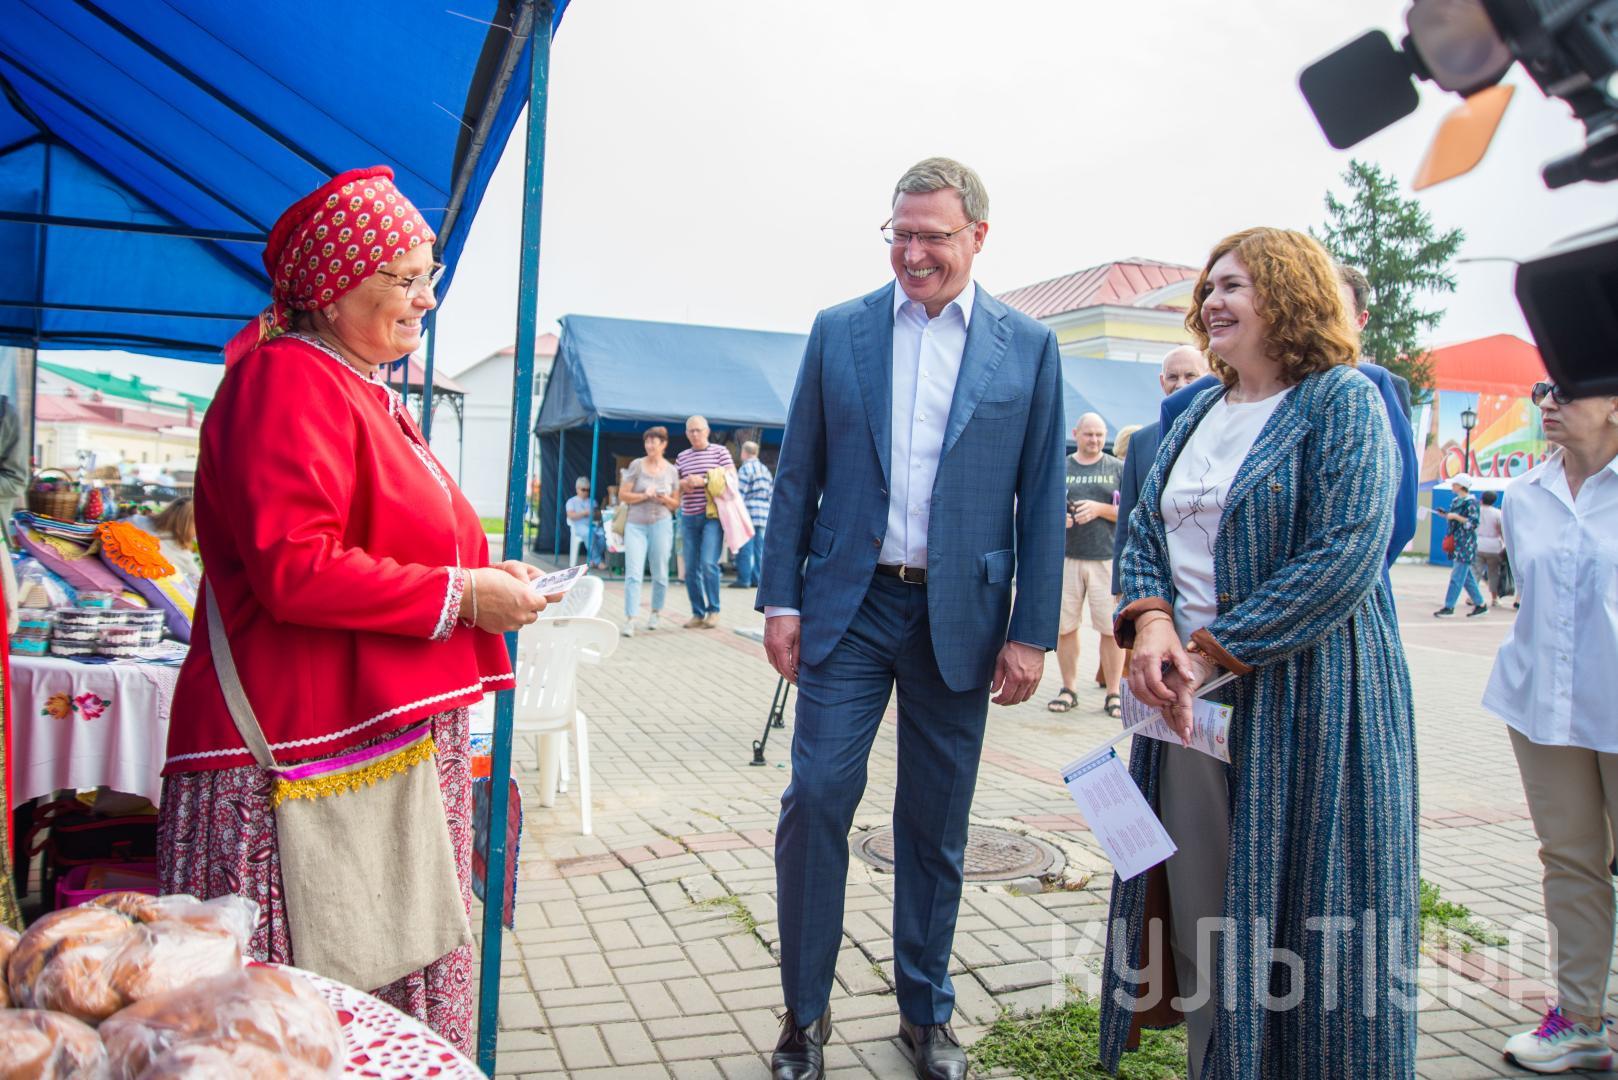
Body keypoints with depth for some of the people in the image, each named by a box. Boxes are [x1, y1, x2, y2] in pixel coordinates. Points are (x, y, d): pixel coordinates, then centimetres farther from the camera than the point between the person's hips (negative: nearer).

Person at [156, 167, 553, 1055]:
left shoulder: (362, 391, 20)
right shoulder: (287, 381, -12)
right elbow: (293, 568, -23)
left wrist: (484, 577, 11)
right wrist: (459, 596, -16)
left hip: (393, 739, 10)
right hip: (304, 757, -10)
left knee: (401, 987, 12)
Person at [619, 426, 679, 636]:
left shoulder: (671, 470, 7)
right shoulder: (636, 465, 1)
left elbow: (676, 503, 13)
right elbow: (623, 495, 0)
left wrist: (666, 500, -8)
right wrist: (644, 496, -14)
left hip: (661, 523, 1)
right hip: (635, 524, -1)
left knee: (660, 573, 6)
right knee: (633, 572, -10)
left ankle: (656, 612, 26)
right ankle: (630, 619, -11)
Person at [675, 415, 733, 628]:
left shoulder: (719, 451, 3)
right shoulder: (681, 457, 15)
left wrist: (703, 481, -13)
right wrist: (682, 484, -5)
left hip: (713, 515, -5)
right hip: (689, 517, 5)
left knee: (708, 563, -15)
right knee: (691, 569, 4)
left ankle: (713, 611, -2)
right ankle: (697, 613, 13)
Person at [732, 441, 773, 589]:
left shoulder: (746, 468, -6)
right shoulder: (765, 469, 18)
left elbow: (739, 493, -11)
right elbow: (771, 492, 16)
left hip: (748, 514, -7)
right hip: (764, 514, 7)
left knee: (744, 549, -6)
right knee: (758, 548, 8)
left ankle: (744, 579, -8)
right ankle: (756, 579, 8)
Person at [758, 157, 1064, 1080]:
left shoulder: (1029, 347, 1)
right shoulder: (839, 331, 4)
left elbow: (1042, 502, 1)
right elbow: (797, 476, 5)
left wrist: (1032, 633, -3)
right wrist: (781, 599, 0)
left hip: (959, 615, 0)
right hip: (850, 605, 0)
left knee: (937, 825, 10)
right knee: (817, 798, -4)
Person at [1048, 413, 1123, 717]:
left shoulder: (1118, 469, 9)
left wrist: (1100, 509, -11)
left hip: (1107, 558, -1)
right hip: (1065, 557, 2)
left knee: (1112, 629, -3)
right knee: (1064, 626, 3)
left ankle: (1113, 694, 6)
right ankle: (1068, 689, 16)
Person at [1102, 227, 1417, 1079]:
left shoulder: (1342, 401, -6)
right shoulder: (1195, 418, 14)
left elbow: (1344, 556, -16)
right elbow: (1144, 534, 12)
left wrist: (1211, 652, -17)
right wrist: (1151, 622, -10)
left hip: (1303, 701, -6)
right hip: (1185, 693, 6)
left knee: (1301, 914, 3)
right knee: (1197, 910, 11)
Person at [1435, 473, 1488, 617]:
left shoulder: (1471, 502, -11)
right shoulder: (1456, 501, 14)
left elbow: (1473, 523, -17)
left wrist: (1455, 516, -19)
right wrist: (1445, 515, 8)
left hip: (1466, 544, -9)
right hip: (1457, 543, 9)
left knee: (1457, 576, -8)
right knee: (1467, 576, 12)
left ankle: (1449, 607, -7)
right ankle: (1480, 604, 20)